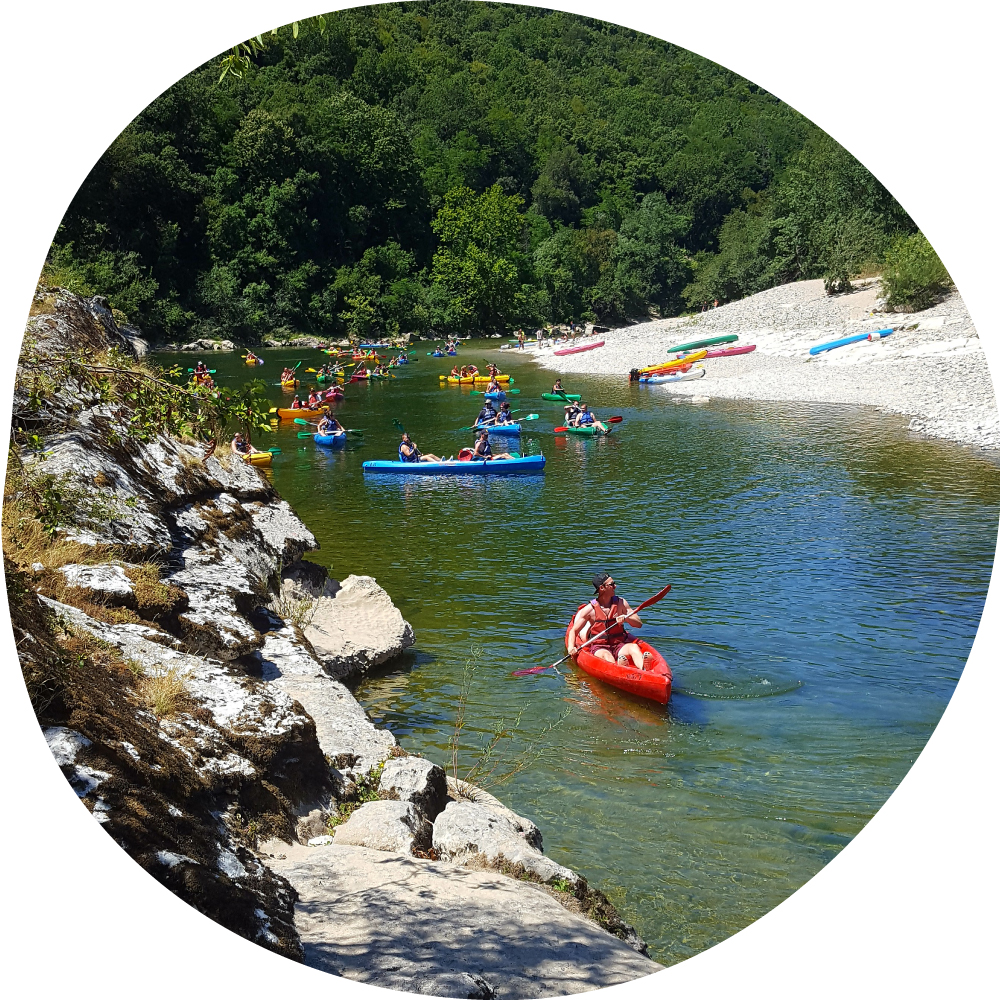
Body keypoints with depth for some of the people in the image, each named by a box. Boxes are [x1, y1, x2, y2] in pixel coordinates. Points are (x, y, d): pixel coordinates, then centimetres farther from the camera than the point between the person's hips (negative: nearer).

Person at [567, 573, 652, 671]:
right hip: (599, 647, -2)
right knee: (606, 656, -37)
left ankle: (644, 668, -62)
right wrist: (571, 647, -14)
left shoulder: (621, 603, 7)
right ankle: (619, 668, -70)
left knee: (634, 647, -31)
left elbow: (639, 624, 8)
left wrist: (626, 618, -14)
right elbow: (574, 630, 4)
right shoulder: (590, 609, -1)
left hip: (619, 645, 2)